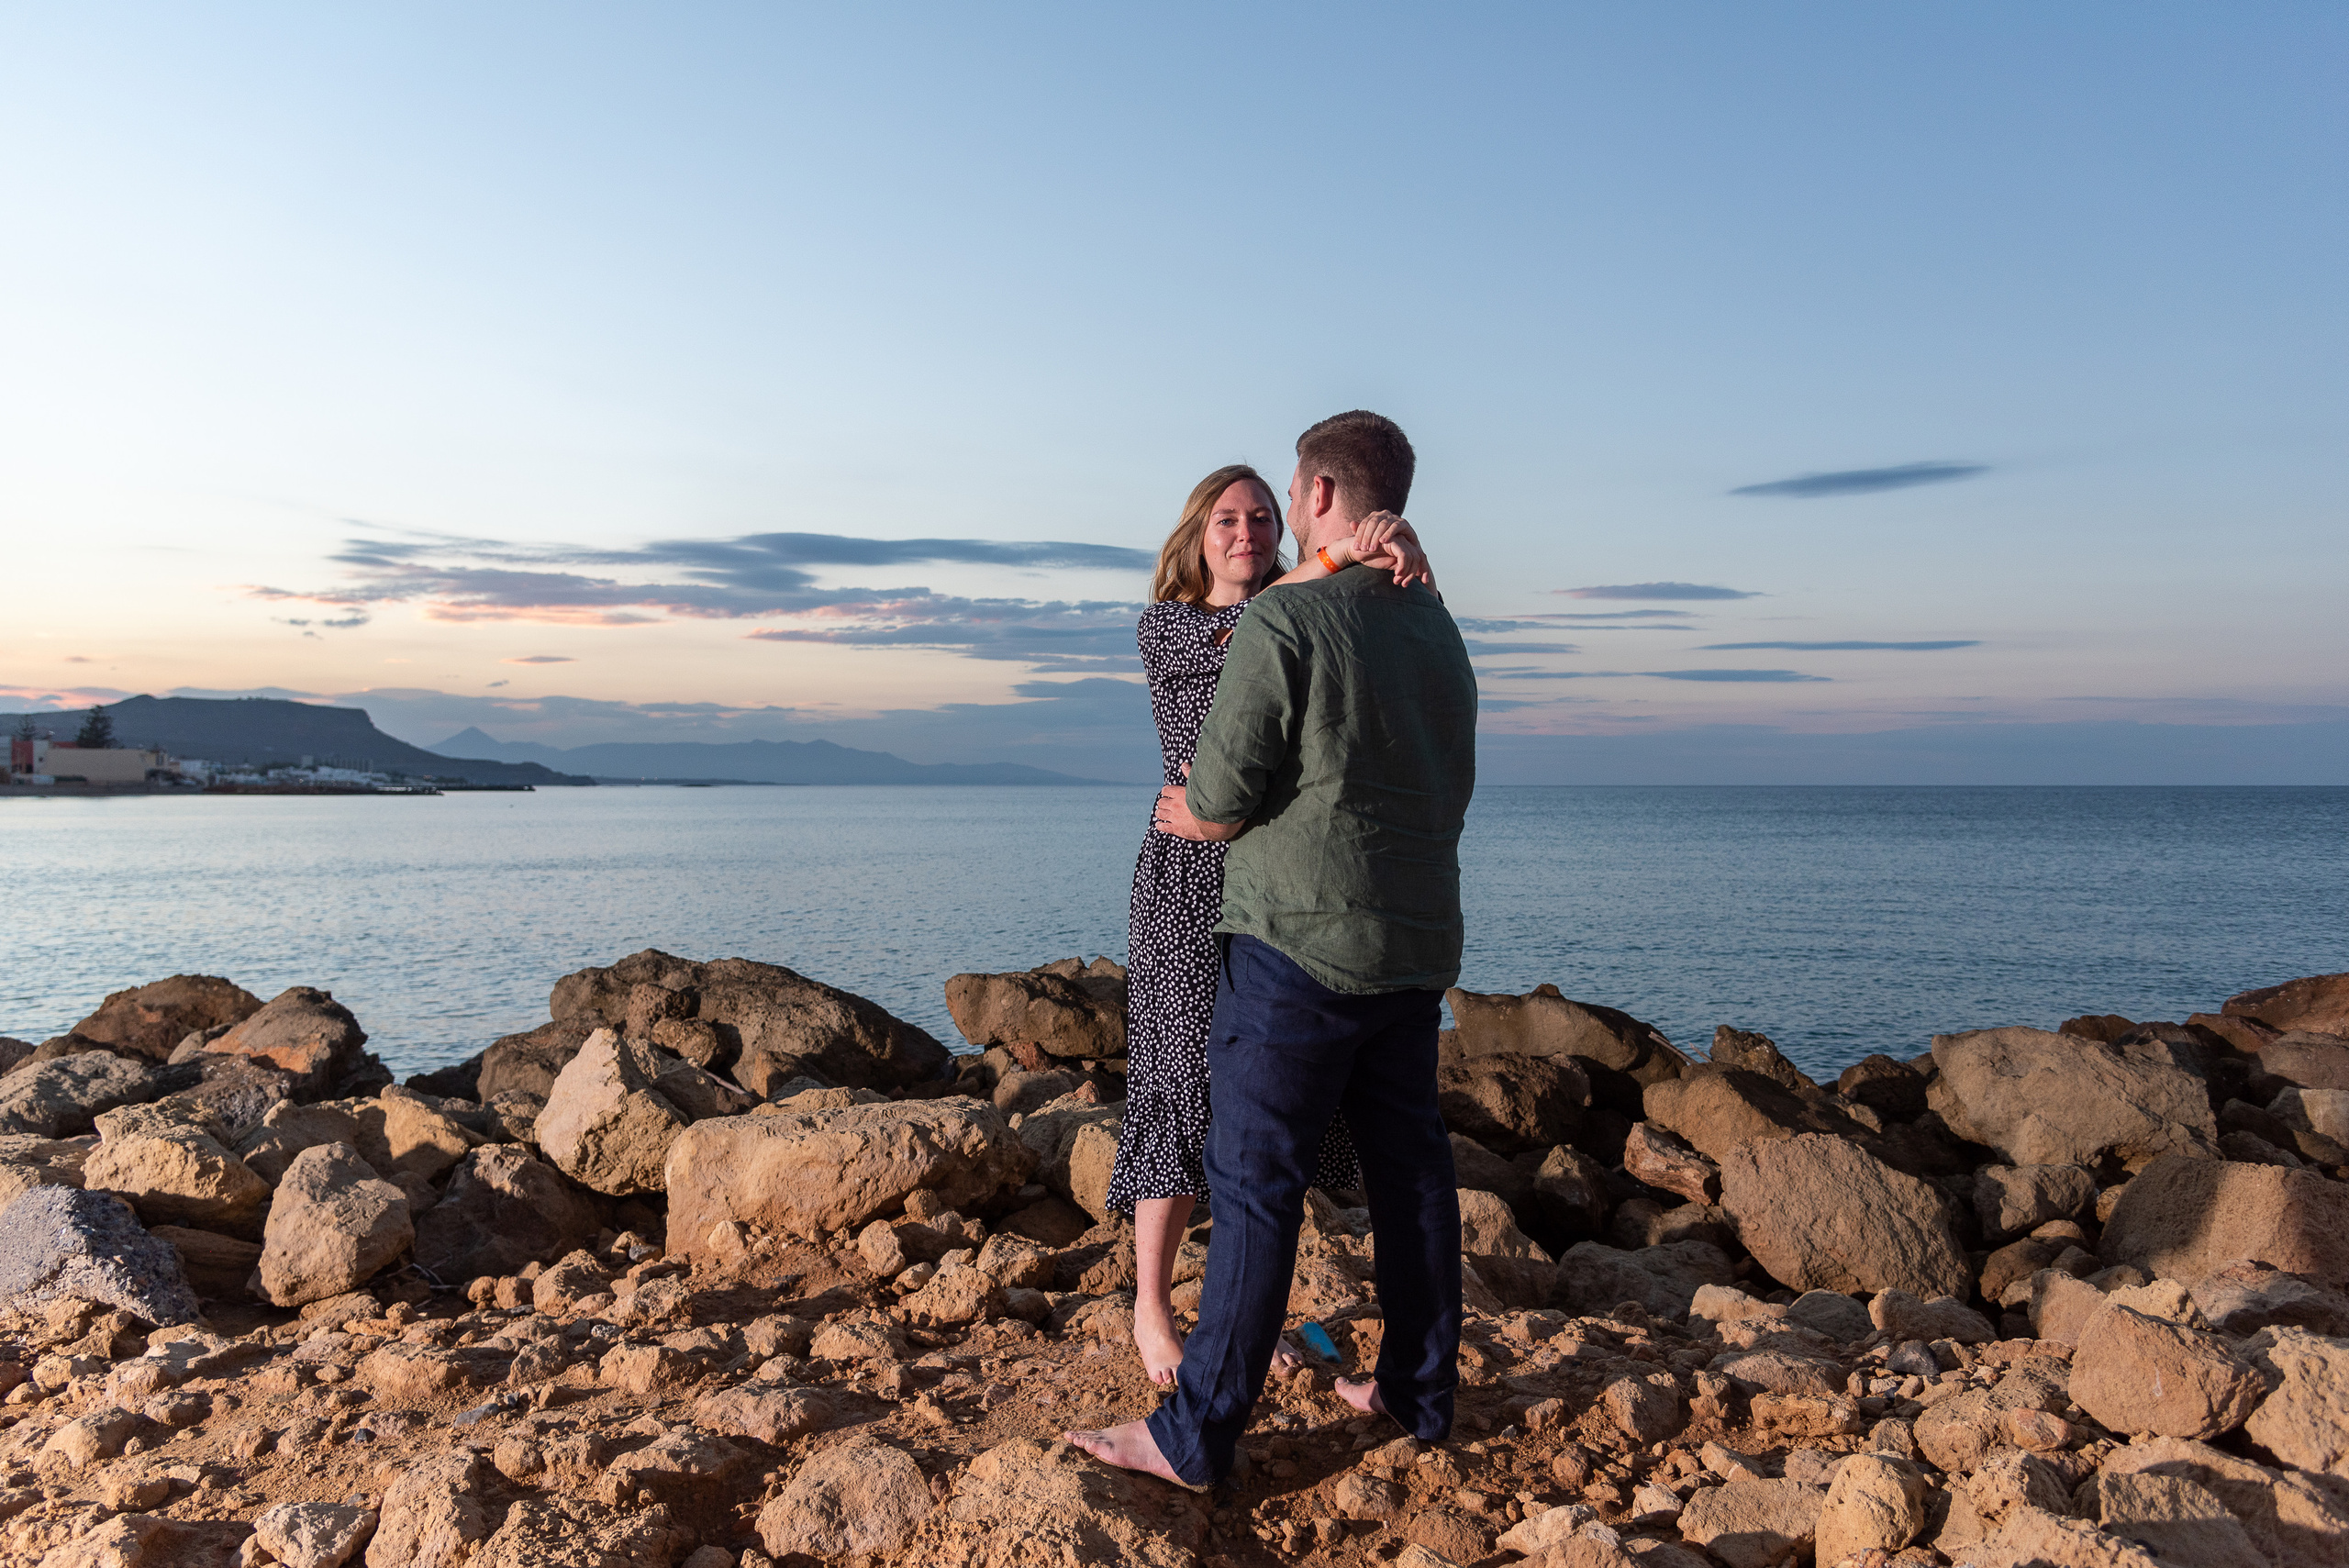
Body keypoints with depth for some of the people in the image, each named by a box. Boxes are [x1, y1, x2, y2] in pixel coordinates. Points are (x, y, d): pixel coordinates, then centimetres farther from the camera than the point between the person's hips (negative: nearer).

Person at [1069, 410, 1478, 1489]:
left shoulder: (1282, 620, -14)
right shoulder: (1440, 632, 11)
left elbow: (1221, 800, -14)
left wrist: (1184, 815, 9)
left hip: (1299, 944, -7)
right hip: (1417, 945, 8)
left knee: (1256, 1183, -2)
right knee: (1410, 1164, 14)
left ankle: (1199, 1433, 6)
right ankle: (1419, 1389, 26)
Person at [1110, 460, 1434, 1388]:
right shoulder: (1163, 628, 0)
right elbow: (1239, 632, -22)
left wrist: (1398, 555, -29)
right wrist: (1341, 552, -33)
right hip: (1189, 874, -4)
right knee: (1188, 1087, -2)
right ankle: (1152, 1308, 13)